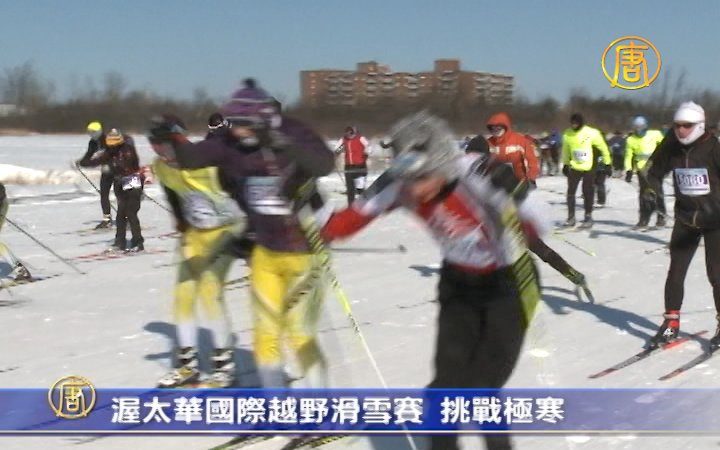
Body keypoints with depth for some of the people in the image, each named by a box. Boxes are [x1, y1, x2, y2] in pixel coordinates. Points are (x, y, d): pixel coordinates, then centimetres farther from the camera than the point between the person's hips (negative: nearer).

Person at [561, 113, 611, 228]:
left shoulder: (592, 133, -13)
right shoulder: (567, 134, -3)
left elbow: (603, 148, -2)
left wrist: (607, 163, 1)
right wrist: (565, 164, 19)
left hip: (589, 168, -3)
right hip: (574, 167, 3)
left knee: (588, 194, 4)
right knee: (570, 192, -1)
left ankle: (588, 218, 15)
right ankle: (571, 217, 8)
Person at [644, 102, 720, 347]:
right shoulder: (672, 148, -2)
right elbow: (655, 170, 10)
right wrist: (652, 188, -11)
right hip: (686, 217, 4)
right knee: (675, 271, 4)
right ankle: (671, 323, 14)